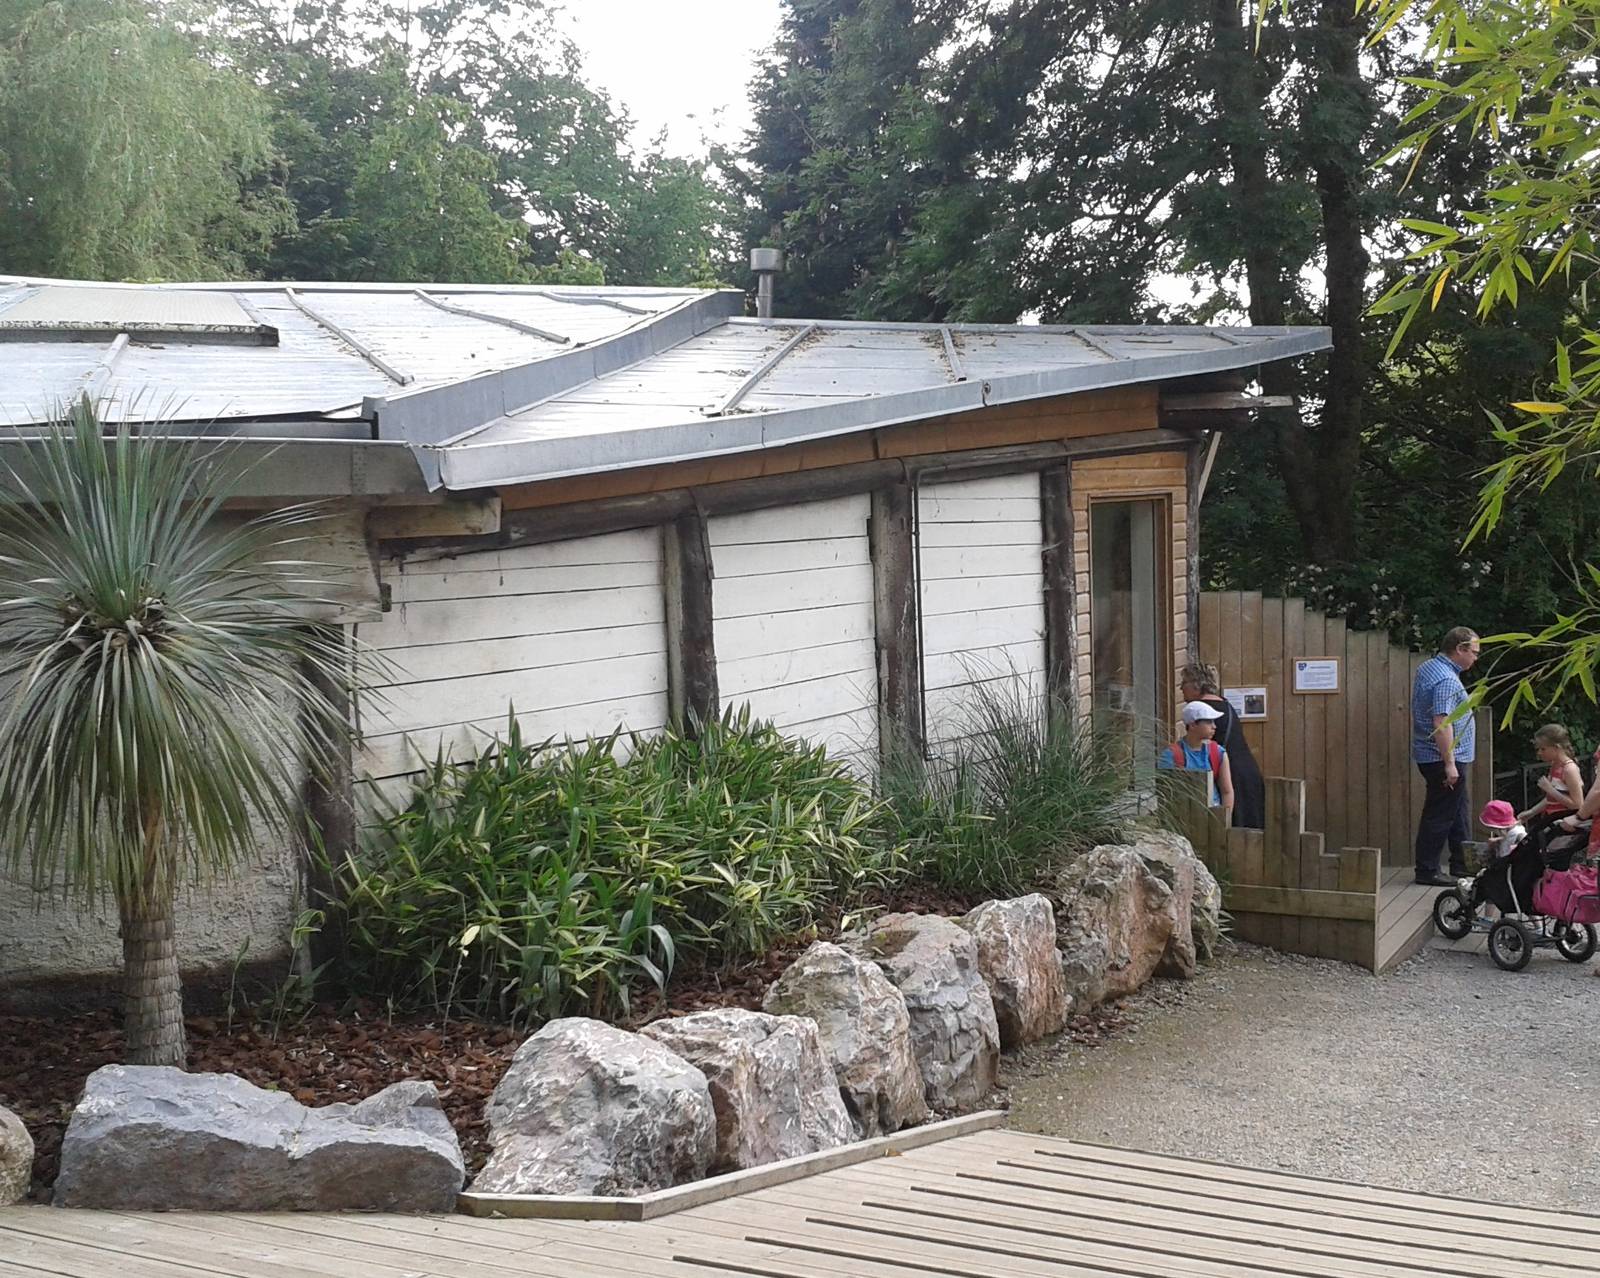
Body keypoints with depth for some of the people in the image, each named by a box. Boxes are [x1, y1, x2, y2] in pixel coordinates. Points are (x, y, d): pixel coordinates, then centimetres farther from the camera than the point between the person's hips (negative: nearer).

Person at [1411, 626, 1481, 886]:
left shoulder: (1428, 667, 11)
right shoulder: (1447, 680, -21)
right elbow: (1442, 724, -27)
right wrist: (1449, 764, -27)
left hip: (1428, 755, 11)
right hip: (1442, 758, -11)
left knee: (1459, 812, 17)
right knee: (1440, 816, -4)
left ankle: (1462, 866, 23)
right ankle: (1427, 871, 1)